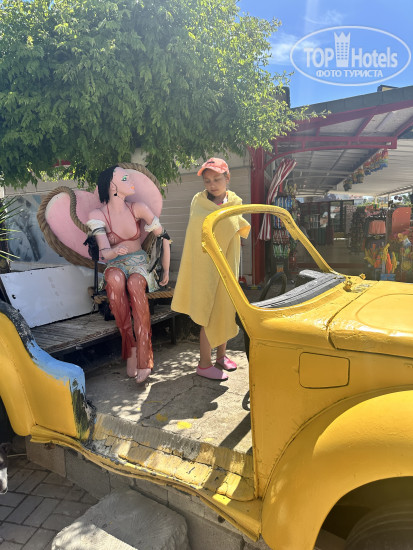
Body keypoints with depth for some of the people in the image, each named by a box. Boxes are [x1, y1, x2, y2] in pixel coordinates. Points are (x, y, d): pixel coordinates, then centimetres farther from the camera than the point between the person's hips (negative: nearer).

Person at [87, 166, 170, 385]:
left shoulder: (139, 209, -4)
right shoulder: (97, 215, -8)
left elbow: (163, 237, 2)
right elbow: (104, 253, -17)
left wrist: (166, 270, 3)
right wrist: (115, 251, -41)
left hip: (140, 264, 1)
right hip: (115, 266, 0)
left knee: (134, 283, -36)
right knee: (115, 278, -38)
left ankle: (144, 357, -35)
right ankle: (129, 346, -30)